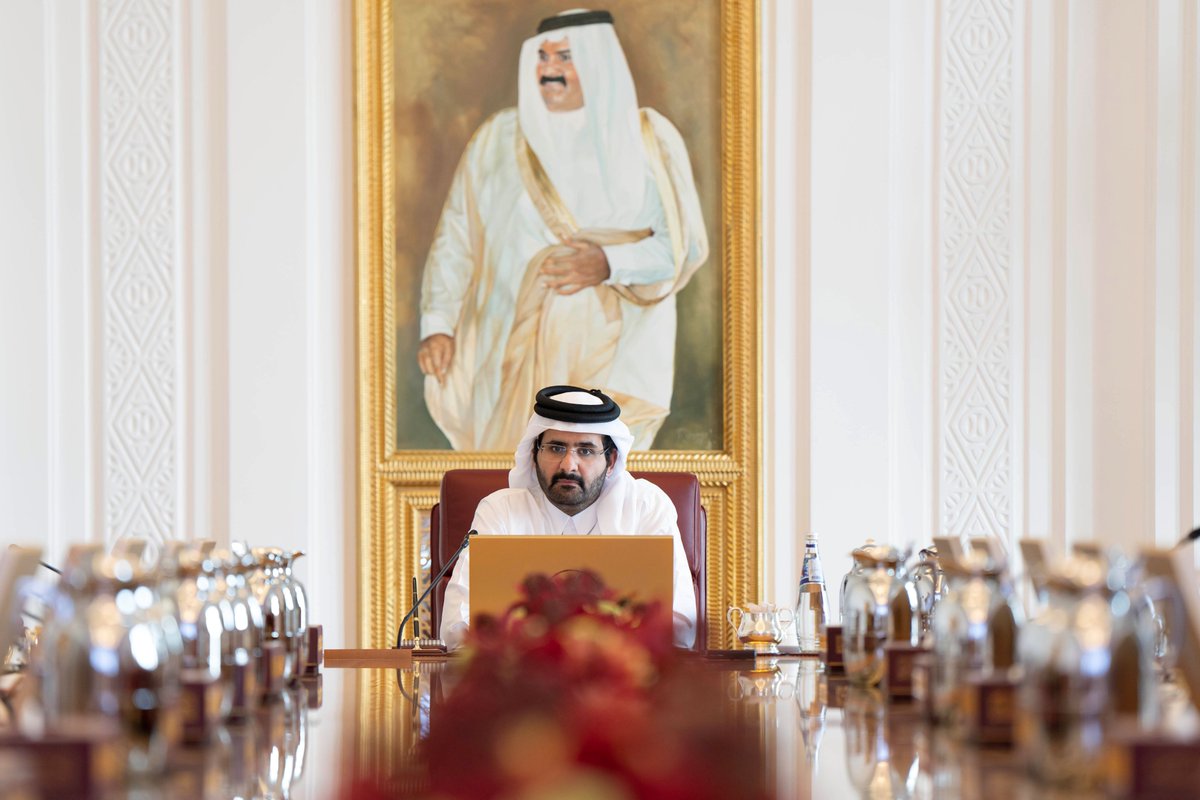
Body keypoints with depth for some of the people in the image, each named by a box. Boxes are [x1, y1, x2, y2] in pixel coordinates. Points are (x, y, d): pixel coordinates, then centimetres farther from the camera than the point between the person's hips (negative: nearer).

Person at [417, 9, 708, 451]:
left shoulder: (648, 138, 4)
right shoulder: (498, 137, 8)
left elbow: (687, 243, 0)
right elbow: (456, 237, 6)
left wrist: (609, 265, -17)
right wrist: (437, 324, -5)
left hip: (614, 357, -1)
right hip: (513, 354, 1)